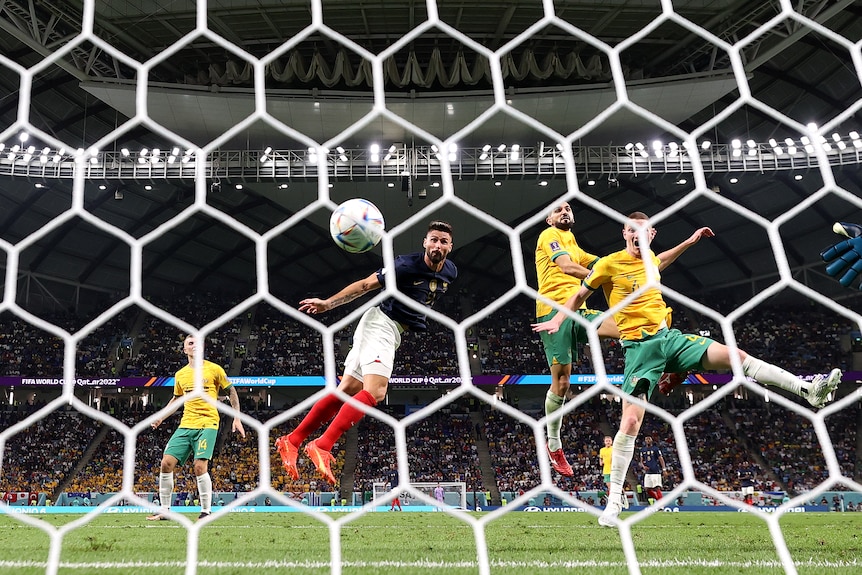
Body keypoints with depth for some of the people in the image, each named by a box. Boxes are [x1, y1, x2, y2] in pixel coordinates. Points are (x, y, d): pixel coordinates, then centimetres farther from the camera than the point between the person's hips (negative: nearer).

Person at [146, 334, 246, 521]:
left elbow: (231, 392, 6)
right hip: (186, 425, 5)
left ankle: (206, 511, -3)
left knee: (200, 466, -18)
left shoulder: (214, 369, 0)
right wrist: (160, 418, 19)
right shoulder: (180, 375, 13)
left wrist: (237, 418, 0)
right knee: (166, 463, -4)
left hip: (207, 424, -5)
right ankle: (165, 510, 9)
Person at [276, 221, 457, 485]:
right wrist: (329, 303, -19)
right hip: (381, 323, -8)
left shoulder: (450, 272, 5)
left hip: (394, 332, 8)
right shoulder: (407, 265, -17)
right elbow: (366, 284, -14)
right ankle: (322, 447, -27)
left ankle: (291, 441, 11)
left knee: (348, 390, 6)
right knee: (375, 391, -24)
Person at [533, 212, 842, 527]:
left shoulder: (652, 260, 10)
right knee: (631, 421, -15)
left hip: (667, 336, 6)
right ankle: (614, 499, -5)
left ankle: (809, 389, -5)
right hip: (639, 347, -5)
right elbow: (580, 295, 6)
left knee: (735, 355, -9)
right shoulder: (609, 264, -7)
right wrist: (557, 320, 3)